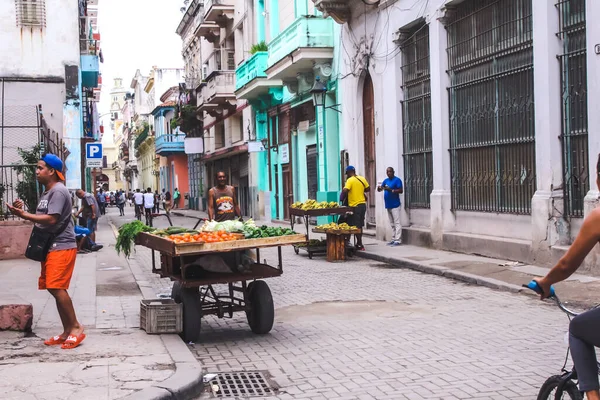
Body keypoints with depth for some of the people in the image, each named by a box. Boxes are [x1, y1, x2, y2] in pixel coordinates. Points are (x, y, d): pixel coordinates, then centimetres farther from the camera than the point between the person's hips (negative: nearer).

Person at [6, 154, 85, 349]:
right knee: (54, 289, 9)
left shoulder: (58, 191, -14)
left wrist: (23, 215, -21)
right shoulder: (46, 192, 18)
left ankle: (76, 328, -7)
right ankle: (67, 331, 14)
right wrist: (23, 210, 1)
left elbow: (51, 219, -22)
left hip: (61, 247, -10)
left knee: (57, 288, -15)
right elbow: (41, 218, 14)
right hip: (50, 246, 10)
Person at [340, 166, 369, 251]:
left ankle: (360, 245, -3)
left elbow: (345, 191, -23)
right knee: (360, 225, 15)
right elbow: (367, 189, 12)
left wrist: (342, 198, -5)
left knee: (356, 226, -2)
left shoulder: (350, 180, -13)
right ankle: (359, 243, 21)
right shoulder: (362, 179, 6)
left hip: (355, 206, -7)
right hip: (363, 204, 7)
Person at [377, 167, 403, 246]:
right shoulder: (386, 180, 14)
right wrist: (379, 188, -14)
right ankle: (393, 239, 15)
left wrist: (391, 190, -23)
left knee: (397, 223, -9)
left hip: (395, 205, -8)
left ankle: (398, 240, -11)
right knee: (392, 224, 11)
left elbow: (401, 190, -13)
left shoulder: (397, 180, -7)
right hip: (388, 205, 8)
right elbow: (379, 189, 10)